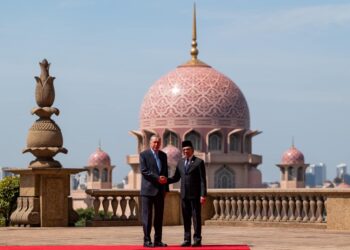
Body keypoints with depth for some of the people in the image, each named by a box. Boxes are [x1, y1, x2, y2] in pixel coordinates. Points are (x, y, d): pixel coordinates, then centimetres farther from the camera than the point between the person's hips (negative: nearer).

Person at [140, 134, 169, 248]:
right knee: (147, 216, -4)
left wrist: (166, 188, 12)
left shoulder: (163, 155, 15)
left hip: (160, 190, 6)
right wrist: (157, 178, -19)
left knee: (159, 216, 6)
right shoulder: (144, 155, -3)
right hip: (148, 190, -6)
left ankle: (158, 240, 9)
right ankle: (147, 240, -2)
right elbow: (144, 171, -13)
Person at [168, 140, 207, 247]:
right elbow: (176, 178, 14)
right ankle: (187, 240, 9)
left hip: (195, 195, -5)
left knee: (196, 217, -2)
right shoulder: (180, 162, 13)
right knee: (186, 218, 6)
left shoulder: (199, 162, -4)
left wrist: (203, 195, -14)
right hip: (184, 195, 5)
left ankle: (197, 240, 2)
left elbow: (203, 180, -8)